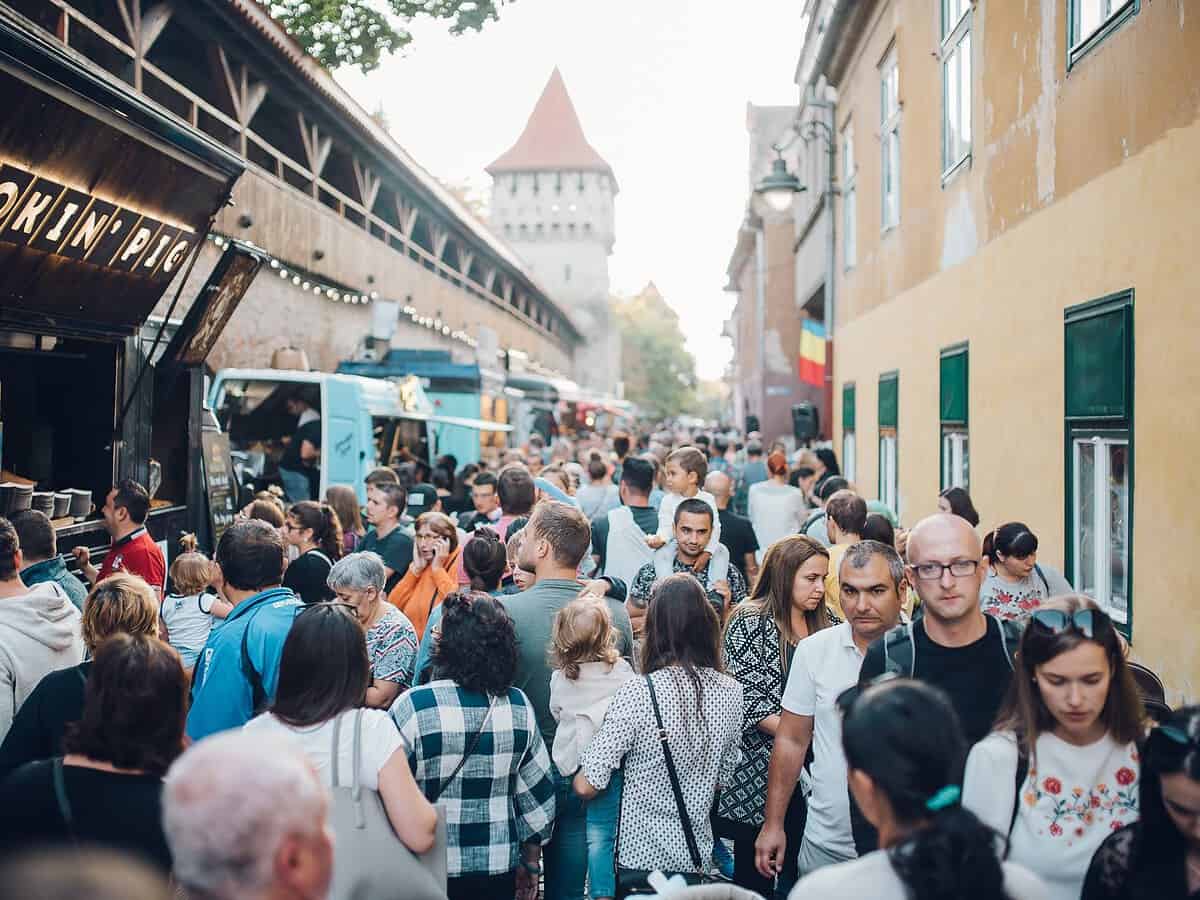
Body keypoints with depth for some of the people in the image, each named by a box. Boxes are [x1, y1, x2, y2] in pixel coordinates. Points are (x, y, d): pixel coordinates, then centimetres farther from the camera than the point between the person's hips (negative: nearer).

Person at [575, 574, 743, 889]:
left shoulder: (637, 694, -21)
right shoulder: (730, 692, -6)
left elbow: (587, 786, -19)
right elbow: (724, 778, 7)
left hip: (639, 855, -4)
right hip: (697, 855, 4)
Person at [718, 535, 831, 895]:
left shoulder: (824, 623, 9)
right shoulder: (749, 622, -8)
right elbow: (748, 697, -13)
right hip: (762, 768, -5)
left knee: (799, 870, 7)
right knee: (754, 872, 4)